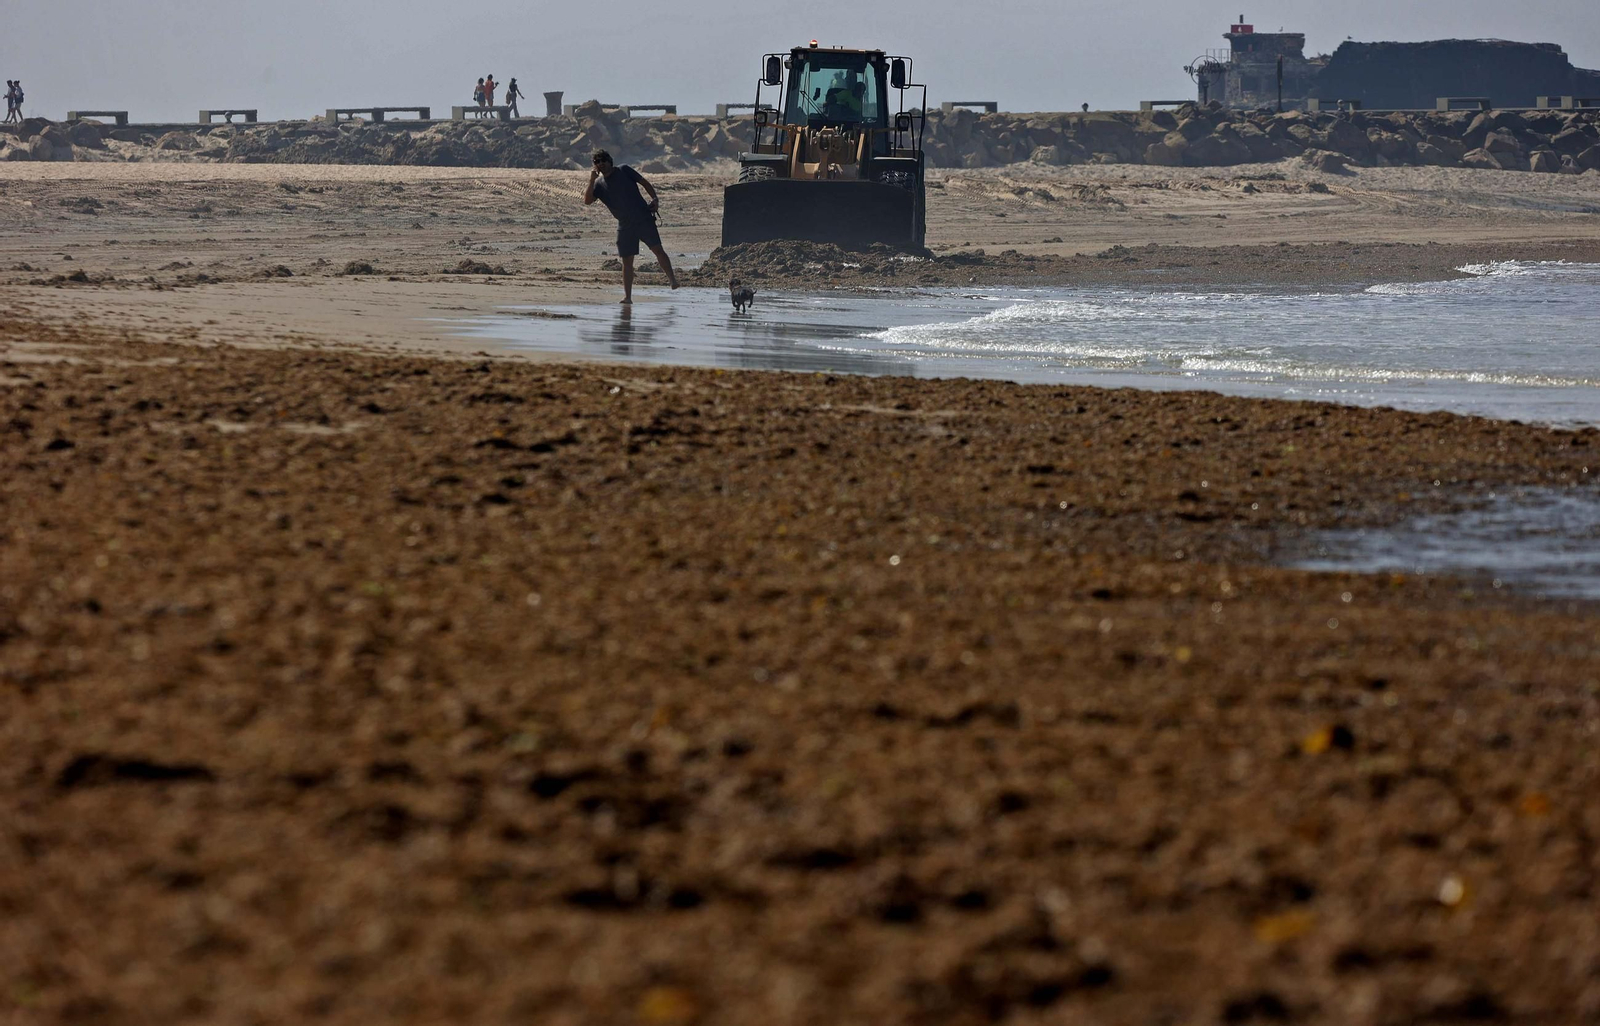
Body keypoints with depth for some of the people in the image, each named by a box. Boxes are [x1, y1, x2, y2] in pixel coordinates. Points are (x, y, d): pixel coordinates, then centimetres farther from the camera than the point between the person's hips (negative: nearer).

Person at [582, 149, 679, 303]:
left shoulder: (624, 171, 4)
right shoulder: (598, 184, 9)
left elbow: (644, 183, 8)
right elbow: (587, 200, -4)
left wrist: (654, 199, -5)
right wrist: (591, 181, -13)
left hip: (643, 219, -2)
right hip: (624, 225, 2)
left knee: (657, 249, -12)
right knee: (627, 261, 1)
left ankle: (672, 278, -3)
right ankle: (627, 296, 4)